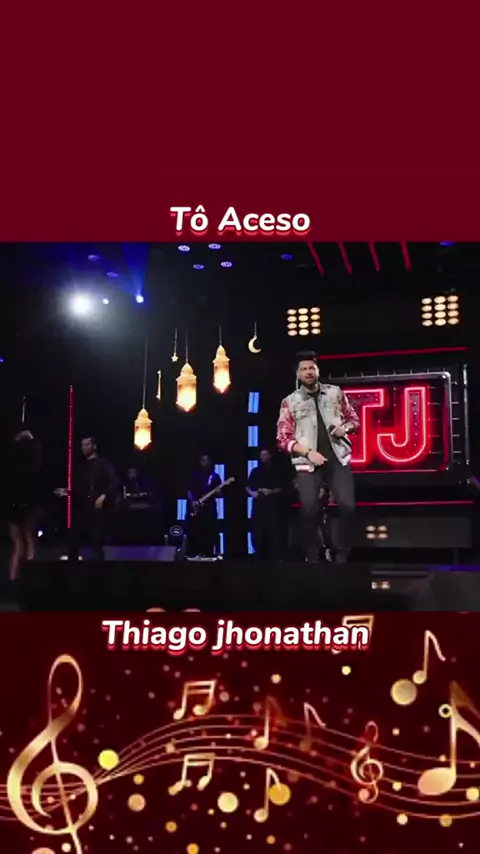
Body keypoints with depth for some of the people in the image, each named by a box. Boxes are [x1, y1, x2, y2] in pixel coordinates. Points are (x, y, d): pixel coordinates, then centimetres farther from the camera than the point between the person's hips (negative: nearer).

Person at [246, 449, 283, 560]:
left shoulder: (275, 471, 8)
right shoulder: (255, 471, 17)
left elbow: (281, 488, 3)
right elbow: (247, 486, 18)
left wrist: (271, 491, -14)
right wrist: (251, 492, -3)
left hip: (271, 503, -3)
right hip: (258, 503, 3)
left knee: (272, 531, -8)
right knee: (257, 531, -1)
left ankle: (274, 557, -6)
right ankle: (260, 556, 7)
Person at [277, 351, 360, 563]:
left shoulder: (335, 392, 9)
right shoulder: (290, 402, 3)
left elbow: (354, 419, 18)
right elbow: (283, 439, 0)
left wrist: (345, 427, -5)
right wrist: (308, 453, -12)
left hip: (338, 458, 1)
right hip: (307, 463, -1)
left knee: (347, 506, -13)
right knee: (309, 510, -13)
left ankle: (341, 555, 5)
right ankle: (312, 558, 5)